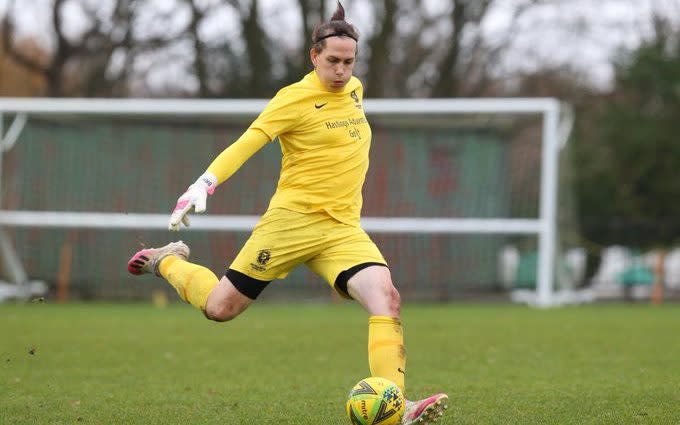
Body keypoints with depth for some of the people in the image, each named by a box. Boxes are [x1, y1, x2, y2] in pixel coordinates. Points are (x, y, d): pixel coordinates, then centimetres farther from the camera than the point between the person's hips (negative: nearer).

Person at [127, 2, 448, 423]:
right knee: (220, 308, 2)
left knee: (386, 298, -21)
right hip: (293, 220, -5)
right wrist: (206, 183, -28)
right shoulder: (295, 97, -10)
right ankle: (167, 261, 33)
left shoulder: (355, 89, 11)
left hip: (343, 230, 5)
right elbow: (247, 142, -16)